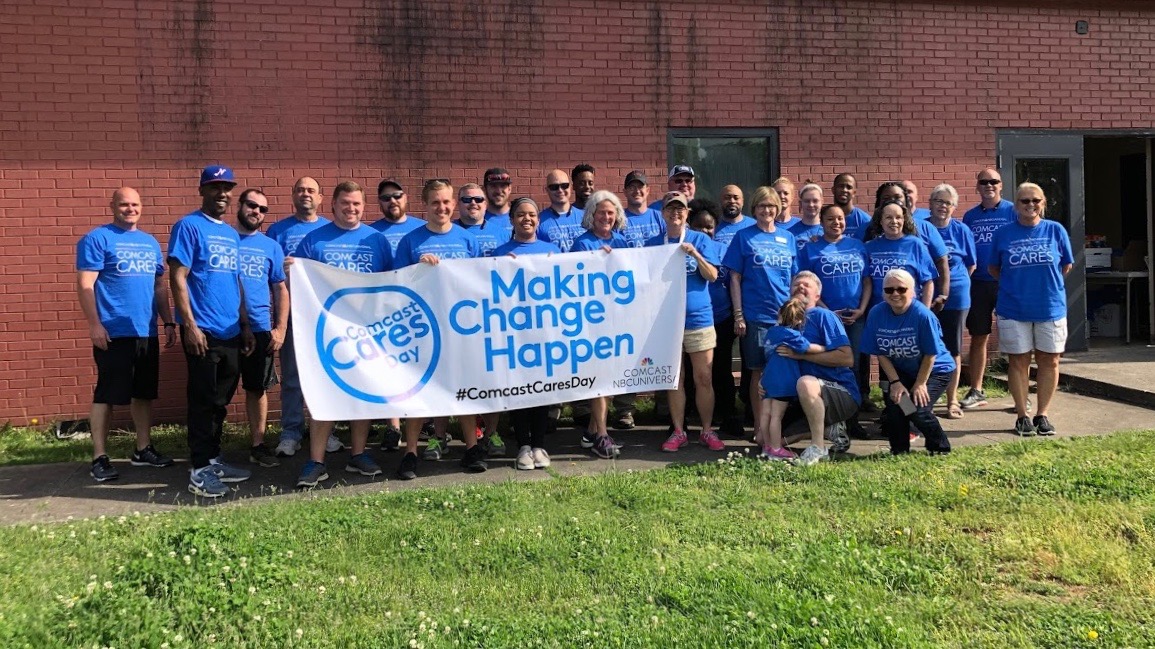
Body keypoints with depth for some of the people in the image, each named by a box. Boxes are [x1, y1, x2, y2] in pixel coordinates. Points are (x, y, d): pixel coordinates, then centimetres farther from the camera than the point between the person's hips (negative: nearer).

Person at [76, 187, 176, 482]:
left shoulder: (150, 242, 15)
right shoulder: (97, 239, -5)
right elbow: (85, 285, -11)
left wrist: (168, 322, 15)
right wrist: (94, 325, -17)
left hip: (147, 332, 7)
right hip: (113, 333, -6)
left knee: (144, 392, 12)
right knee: (106, 394, -2)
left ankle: (143, 449, 23)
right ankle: (99, 457, 4)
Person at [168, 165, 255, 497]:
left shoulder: (232, 234, 16)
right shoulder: (189, 226, -7)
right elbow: (178, 279, -13)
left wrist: (245, 324, 16)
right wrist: (190, 325, -19)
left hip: (231, 333, 7)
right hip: (203, 331, -7)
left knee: (220, 401, 14)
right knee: (204, 401, -3)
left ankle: (213, 460, 24)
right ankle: (200, 470, 4)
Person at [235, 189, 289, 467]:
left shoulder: (271, 246, 9)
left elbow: (281, 289, 10)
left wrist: (280, 329, 1)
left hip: (260, 329, 2)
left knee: (258, 388, 8)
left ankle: (258, 445, 18)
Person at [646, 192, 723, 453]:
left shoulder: (700, 240, 2)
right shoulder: (654, 244, 7)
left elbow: (712, 275, -6)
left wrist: (694, 254, -19)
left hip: (698, 317, -2)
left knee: (703, 378, 1)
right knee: (674, 379, 7)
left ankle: (707, 431, 13)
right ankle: (678, 431, 17)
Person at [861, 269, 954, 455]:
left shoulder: (923, 315, -25)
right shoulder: (876, 313, -14)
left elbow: (930, 354, -17)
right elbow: (881, 353, -6)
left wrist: (920, 384, -12)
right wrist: (895, 382, -12)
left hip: (935, 370, -4)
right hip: (900, 371, 4)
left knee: (916, 409, -20)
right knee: (894, 403, -18)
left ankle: (941, 449, 8)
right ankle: (899, 451, 7)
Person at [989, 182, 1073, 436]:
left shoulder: (1056, 230, 0)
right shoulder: (1003, 234, -1)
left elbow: (1066, 265, 10)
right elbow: (993, 268, 9)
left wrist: (1048, 283, 6)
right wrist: (1014, 283, 2)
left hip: (1051, 307, 1)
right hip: (1014, 309, -1)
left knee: (1049, 361, 5)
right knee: (1019, 361, 5)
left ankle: (1042, 415, 17)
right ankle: (1022, 416, 15)